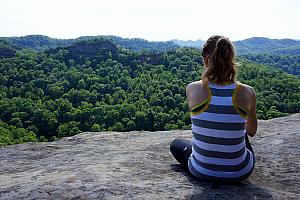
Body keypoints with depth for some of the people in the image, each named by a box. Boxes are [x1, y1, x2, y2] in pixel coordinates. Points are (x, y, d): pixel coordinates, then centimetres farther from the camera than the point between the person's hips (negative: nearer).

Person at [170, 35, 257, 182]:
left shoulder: (192, 89, -18)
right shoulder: (247, 92, -16)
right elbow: (252, 131, 3)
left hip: (201, 172, -1)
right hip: (239, 173, 1)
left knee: (176, 144, 32)